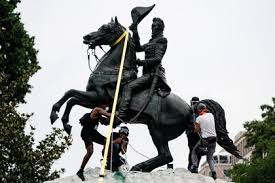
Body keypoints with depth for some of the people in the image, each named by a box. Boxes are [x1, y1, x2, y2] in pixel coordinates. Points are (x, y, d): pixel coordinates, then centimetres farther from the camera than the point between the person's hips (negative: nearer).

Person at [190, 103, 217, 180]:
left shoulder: (198, 119, -7)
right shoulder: (211, 115, 6)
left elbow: (197, 131, 0)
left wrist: (195, 125, 16)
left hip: (205, 140, -4)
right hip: (214, 139, 5)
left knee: (194, 151, 20)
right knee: (210, 157, 17)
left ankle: (195, 167, 5)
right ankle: (213, 172, -3)